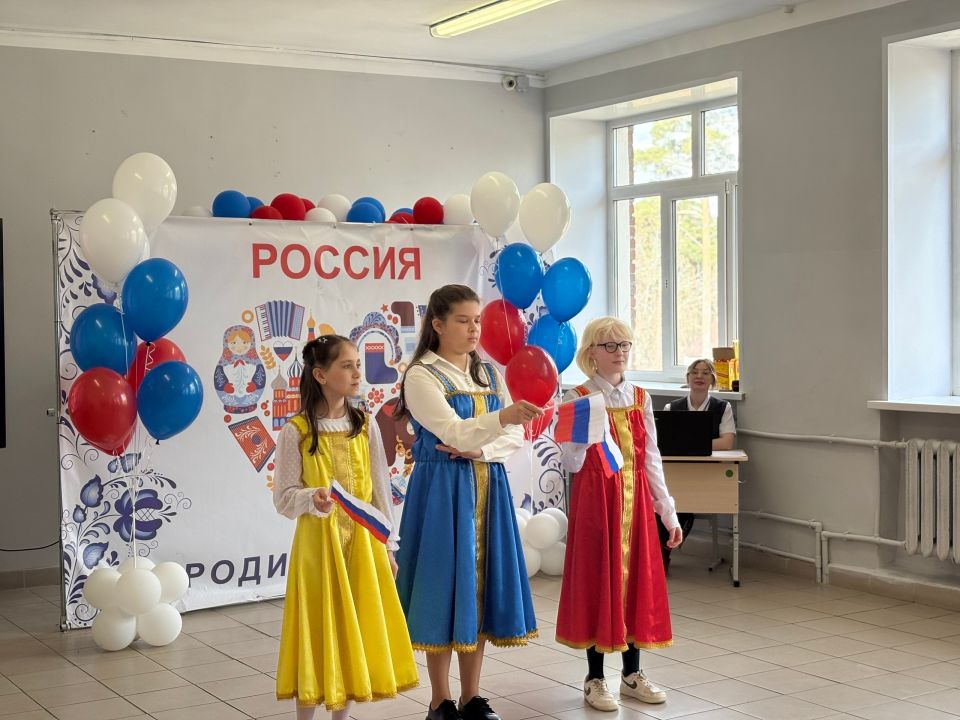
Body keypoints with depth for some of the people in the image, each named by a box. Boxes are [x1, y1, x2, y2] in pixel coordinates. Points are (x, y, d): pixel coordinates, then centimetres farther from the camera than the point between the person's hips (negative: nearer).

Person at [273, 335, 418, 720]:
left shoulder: (365, 426, 3)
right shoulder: (296, 431, -9)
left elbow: (380, 489, 8)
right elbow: (283, 497, -7)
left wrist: (387, 545, 8)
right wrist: (313, 499, -28)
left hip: (362, 541, 4)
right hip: (318, 542, -4)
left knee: (355, 629, 10)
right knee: (318, 630, 2)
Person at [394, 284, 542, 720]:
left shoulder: (489, 374, 11)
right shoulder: (421, 376, -8)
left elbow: (516, 438, 5)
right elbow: (453, 431, -22)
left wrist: (479, 451, -14)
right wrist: (503, 417, -39)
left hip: (486, 488, 6)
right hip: (442, 490, -6)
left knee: (480, 585, 8)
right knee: (444, 588, -2)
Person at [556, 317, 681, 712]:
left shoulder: (639, 398, 6)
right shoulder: (577, 399, -6)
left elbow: (651, 458, 9)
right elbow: (572, 464, -12)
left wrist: (668, 510, 8)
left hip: (635, 498, 4)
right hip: (595, 498, -4)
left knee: (636, 577, 9)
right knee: (596, 580, 2)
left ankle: (632, 673, 22)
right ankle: (595, 678, 13)